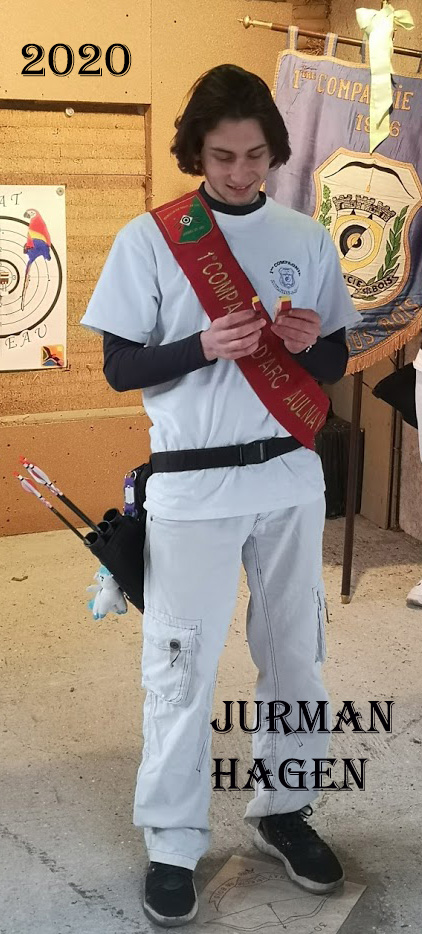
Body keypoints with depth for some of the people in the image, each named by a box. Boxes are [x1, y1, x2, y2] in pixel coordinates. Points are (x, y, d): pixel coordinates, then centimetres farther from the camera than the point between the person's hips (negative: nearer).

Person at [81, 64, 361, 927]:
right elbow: (119, 367, -4)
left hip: (289, 478, 4)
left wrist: (308, 342, -14)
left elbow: (336, 365, 9)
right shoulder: (149, 238, -4)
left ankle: (283, 810, 32)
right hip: (192, 487, -3)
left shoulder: (307, 239, 5)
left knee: (294, 655, 13)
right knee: (181, 669, 2)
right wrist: (204, 346, -21)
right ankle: (172, 844, 18)